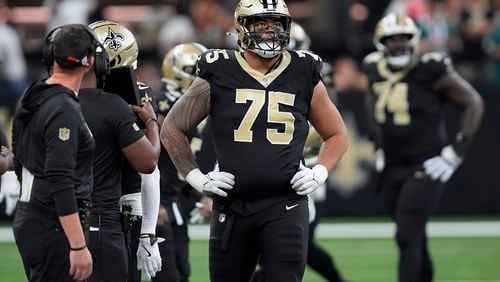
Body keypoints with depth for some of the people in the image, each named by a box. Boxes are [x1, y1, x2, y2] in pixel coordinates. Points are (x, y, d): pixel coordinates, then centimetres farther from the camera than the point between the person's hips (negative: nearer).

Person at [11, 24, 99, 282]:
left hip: (26, 219, 9)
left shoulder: (31, 99, 10)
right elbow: (61, 183, -22)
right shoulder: (64, 111, -17)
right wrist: (78, 246, -22)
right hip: (53, 226, -9)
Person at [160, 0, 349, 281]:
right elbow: (172, 129, 12)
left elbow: (337, 135, 19)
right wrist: (196, 177, 3)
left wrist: (319, 173, 3)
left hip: (285, 205, -1)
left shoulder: (304, 77, 6)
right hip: (232, 207, 1)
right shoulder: (219, 76, 2)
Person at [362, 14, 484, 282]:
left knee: (407, 237, -14)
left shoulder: (430, 71, -14)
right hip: (392, 168, 6)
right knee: (415, 238, 15)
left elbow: (473, 103, -7)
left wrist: (458, 149, -11)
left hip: (425, 167, -6)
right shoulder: (376, 71, 3)